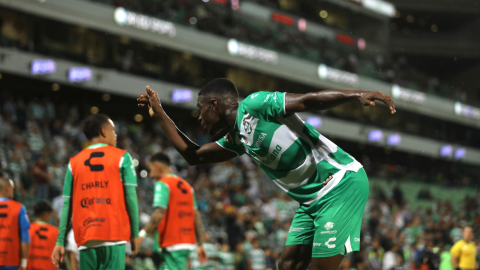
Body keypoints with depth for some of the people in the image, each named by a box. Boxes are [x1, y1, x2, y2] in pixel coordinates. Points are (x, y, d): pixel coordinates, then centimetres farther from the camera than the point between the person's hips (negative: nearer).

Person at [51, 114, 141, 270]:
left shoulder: (74, 162, 12)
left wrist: (60, 242, 8)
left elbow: (67, 204, 8)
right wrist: (135, 233, 3)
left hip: (85, 239, 3)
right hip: (114, 238, -3)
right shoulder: (122, 157, 4)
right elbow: (130, 197, -3)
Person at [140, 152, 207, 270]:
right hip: (188, 243, 8)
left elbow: (159, 214, -19)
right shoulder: (187, 186, 16)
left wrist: (144, 232, -10)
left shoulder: (162, 184, -7)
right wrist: (200, 245, 15)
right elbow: (196, 217, 14)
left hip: (173, 244, -8)